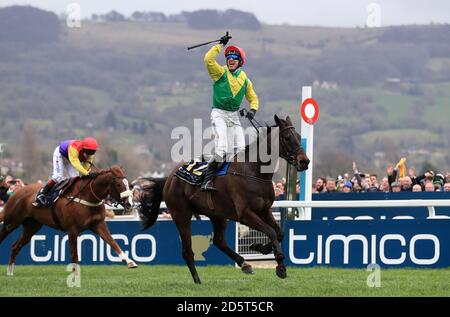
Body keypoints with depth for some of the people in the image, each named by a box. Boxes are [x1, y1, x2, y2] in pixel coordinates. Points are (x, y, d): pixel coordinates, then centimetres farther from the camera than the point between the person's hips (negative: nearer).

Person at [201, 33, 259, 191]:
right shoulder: (220, 73, -3)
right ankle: (207, 180, -21)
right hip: (219, 114, -5)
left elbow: (253, 98, 18)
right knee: (222, 149, -21)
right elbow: (208, 60, -20)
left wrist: (253, 109, -3)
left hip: (234, 116, 5)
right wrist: (220, 45, -15)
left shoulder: (244, 80, 10)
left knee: (240, 149, 0)